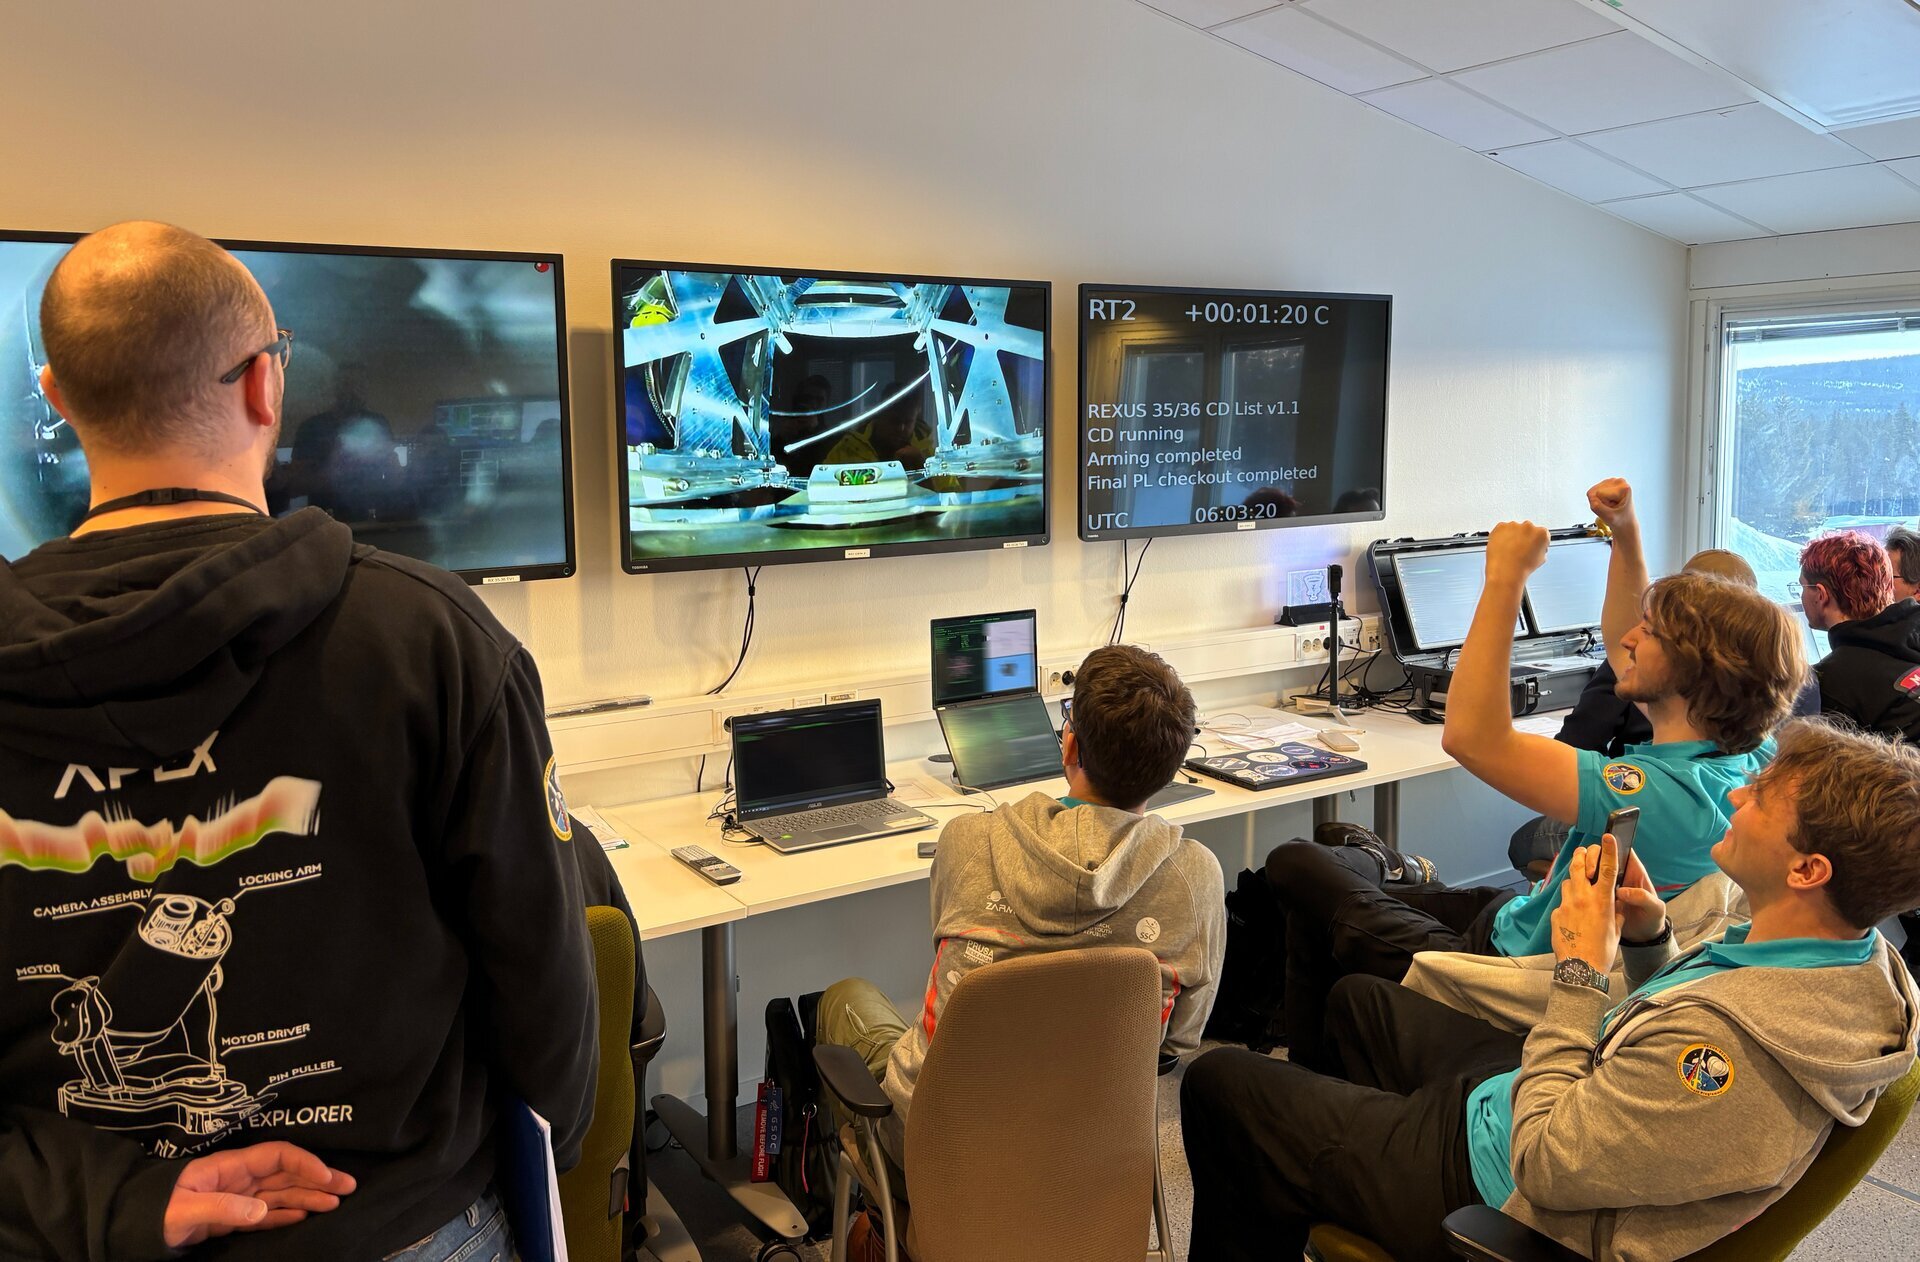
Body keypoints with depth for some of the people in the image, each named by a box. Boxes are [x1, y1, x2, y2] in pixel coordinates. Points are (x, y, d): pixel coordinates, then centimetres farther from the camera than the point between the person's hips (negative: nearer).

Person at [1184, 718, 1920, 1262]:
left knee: (1219, 1084, 0)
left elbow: (1547, 1166, -28)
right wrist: (1649, 939, -7)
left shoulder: (1735, 1039, -39)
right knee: (1359, 999, 29)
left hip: (1491, 1179, -9)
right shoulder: (1859, 964, -8)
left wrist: (1579, 973, -23)